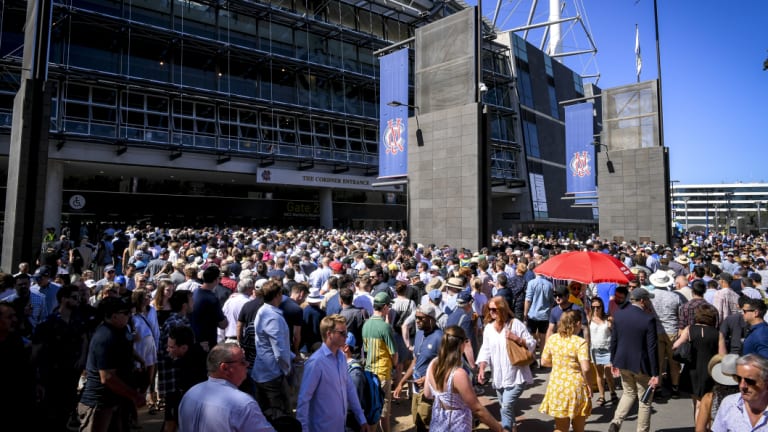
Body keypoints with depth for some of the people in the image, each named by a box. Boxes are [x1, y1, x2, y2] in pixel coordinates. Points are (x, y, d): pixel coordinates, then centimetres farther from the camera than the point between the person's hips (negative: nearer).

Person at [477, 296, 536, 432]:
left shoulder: (515, 324, -9)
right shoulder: (489, 327, 3)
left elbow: (532, 344, -6)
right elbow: (485, 350, 3)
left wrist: (517, 339, -23)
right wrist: (482, 368, -9)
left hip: (516, 375, -5)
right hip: (498, 376, 5)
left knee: (506, 406, -12)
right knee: (505, 406, 18)